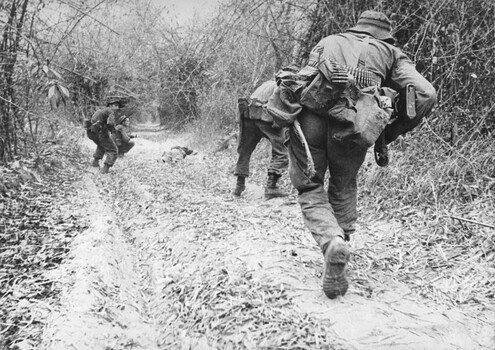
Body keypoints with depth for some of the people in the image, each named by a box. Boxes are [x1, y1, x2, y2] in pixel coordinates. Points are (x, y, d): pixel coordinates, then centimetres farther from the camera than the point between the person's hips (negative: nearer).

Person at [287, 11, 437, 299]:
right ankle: (342, 238, 21)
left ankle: (332, 241, -9)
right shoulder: (392, 53, 25)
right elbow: (426, 94, 10)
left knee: (310, 188, 15)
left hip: (309, 115, 1)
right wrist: (392, 132, 18)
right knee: (344, 186, 25)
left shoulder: (328, 41, 32)